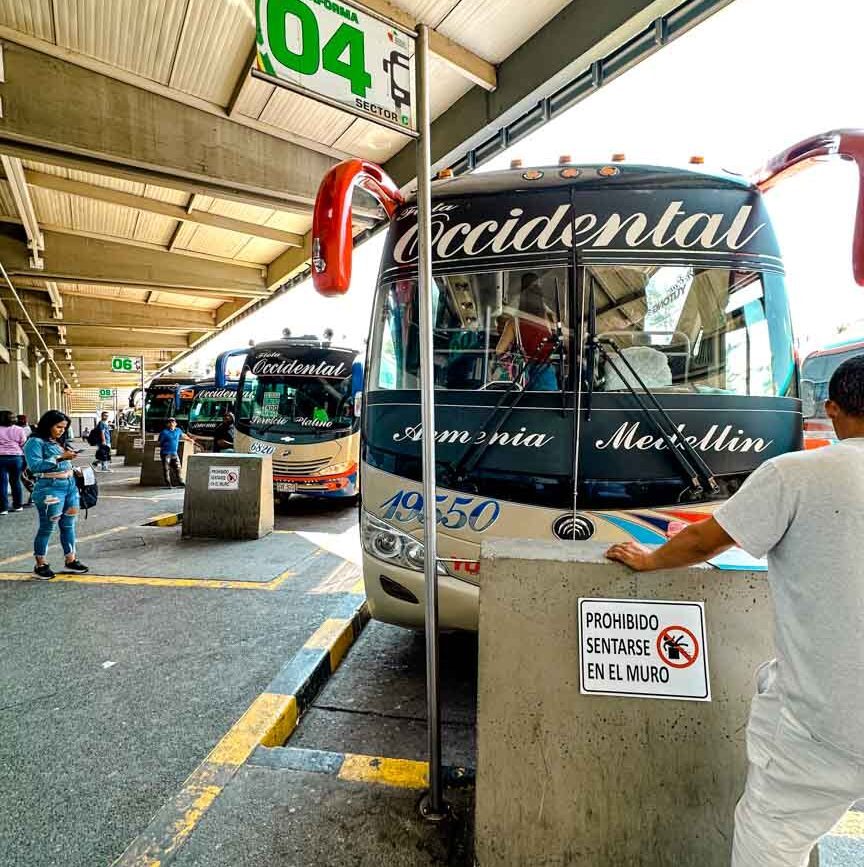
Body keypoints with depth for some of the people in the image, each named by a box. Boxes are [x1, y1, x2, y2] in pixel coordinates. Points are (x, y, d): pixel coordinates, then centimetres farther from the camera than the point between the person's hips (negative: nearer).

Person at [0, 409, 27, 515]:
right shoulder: (19, 430, 2)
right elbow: (24, 445, 4)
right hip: (16, 457, 2)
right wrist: (25, 459, 13)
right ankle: (18, 505, 18)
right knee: (16, 481, 11)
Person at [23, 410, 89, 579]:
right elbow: (34, 465, -17)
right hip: (50, 488, -7)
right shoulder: (35, 442, -7)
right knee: (47, 527, 0)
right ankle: (40, 565, 13)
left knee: (68, 525, 12)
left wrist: (69, 457, 4)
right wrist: (60, 458, -21)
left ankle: (70, 560, 21)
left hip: (70, 485, 7)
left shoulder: (59, 441, 14)